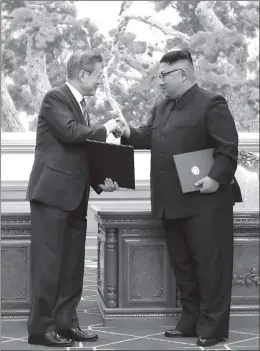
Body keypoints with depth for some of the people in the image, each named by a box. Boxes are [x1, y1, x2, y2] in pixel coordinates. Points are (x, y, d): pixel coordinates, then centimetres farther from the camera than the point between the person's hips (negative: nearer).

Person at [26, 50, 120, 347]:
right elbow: (70, 131, -23)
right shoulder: (55, 98, -7)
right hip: (52, 192, -9)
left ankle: (66, 323, 16)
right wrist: (105, 130, -8)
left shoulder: (80, 106, 19)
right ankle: (40, 328, -2)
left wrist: (102, 179, 3)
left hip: (75, 196, 9)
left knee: (72, 264, 9)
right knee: (48, 262, -7)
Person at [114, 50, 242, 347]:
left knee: (209, 264, -3)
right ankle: (190, 321, 23)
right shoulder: (162, 108, 17)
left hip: (204, 200, -9)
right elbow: (149, 136, 14)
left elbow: (228, 147, -15)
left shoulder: (211, 104, -9)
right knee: (182, 264, 14)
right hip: (173, 202, 9)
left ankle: (212, 326, 2)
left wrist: (217, 178, -24)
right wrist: (129, 134, -6)